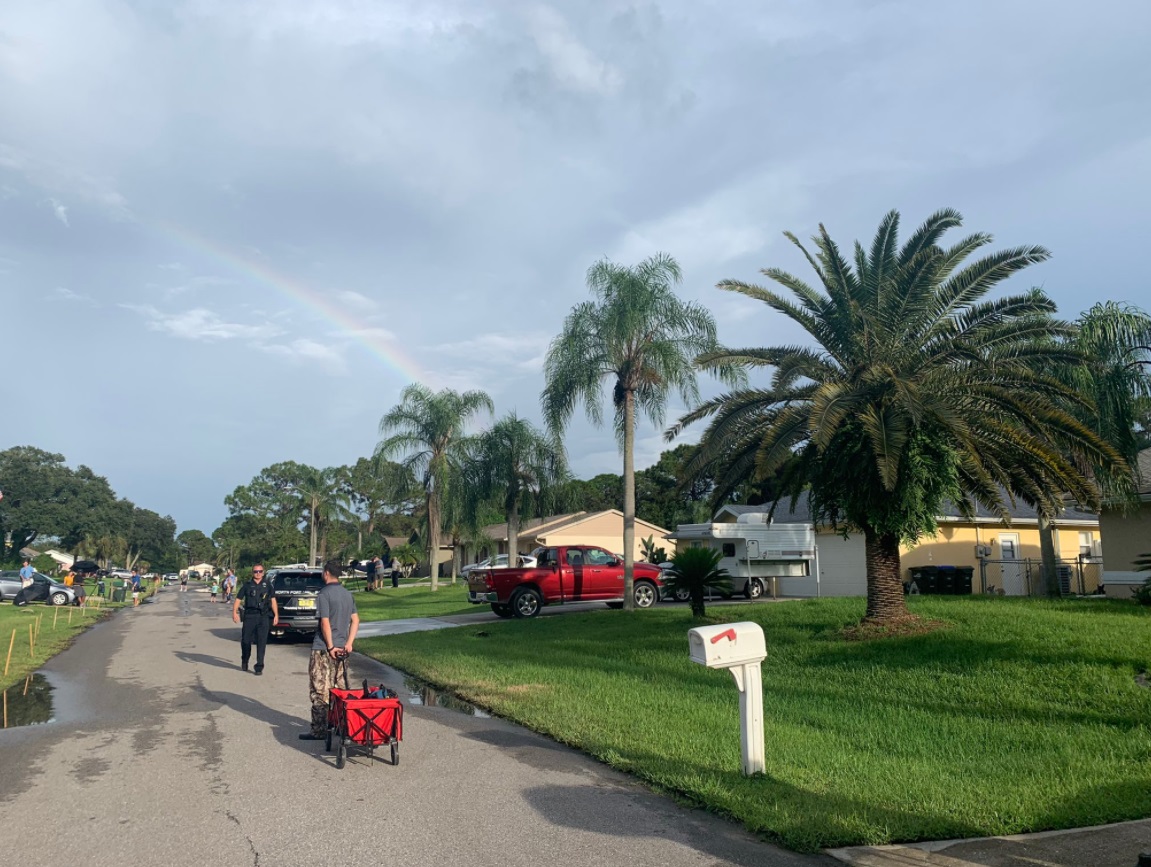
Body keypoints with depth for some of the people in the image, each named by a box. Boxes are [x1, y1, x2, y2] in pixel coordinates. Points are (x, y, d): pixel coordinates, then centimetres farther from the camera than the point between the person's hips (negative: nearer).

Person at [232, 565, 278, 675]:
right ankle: (244, 662, 31)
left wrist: (276, 615, 3)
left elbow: (273, 600, 10)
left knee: (261, 642, -3)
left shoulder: (267, 585, 10)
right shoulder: (247, 585, 8)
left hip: (264, 617, 0)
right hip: (249, 616, 0)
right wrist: (235, 612, -11)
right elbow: (238, 599, 4)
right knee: (245, 640, 5)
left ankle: (259, 667, 2)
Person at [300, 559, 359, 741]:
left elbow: (325, 623, -18)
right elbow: (355, 620, 9)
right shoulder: (347, 594, 10)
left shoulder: (324, 594, -13)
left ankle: (319, 730, 0)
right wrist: (349, 643, 4)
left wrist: (330, 647, -13)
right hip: (342, 649, 7)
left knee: (319, 691, -1)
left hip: (323, 649, -7)